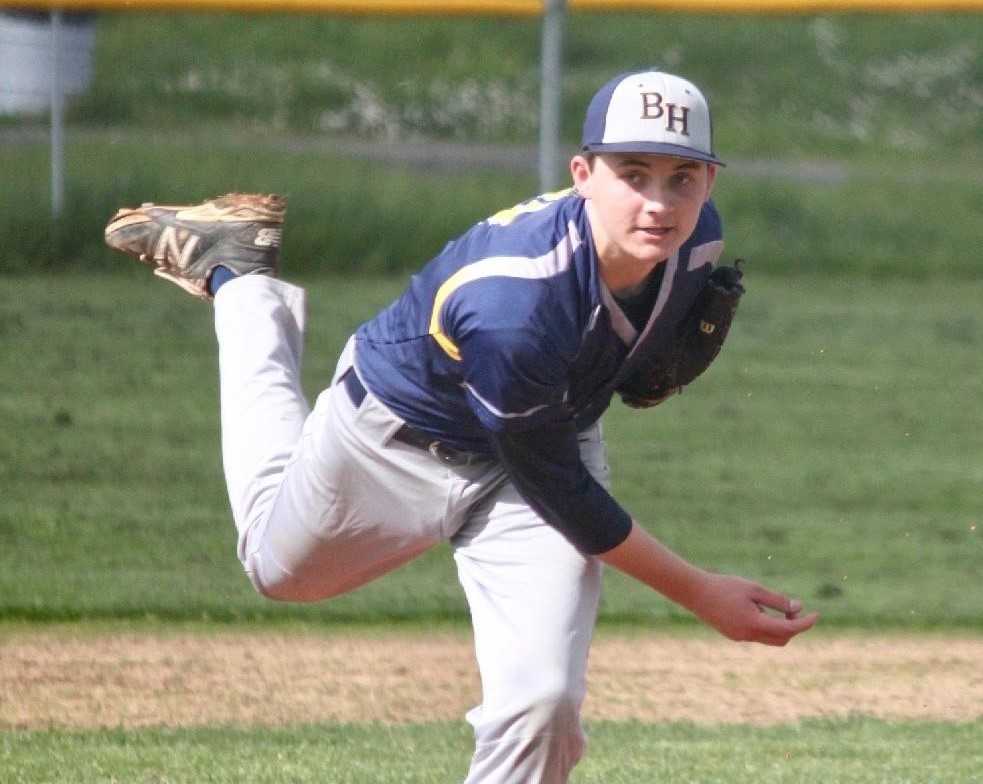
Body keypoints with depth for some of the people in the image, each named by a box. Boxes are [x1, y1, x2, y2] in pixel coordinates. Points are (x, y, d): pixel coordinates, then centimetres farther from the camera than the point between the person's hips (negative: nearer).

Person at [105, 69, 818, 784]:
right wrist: (699, 593, -28)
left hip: (555, 436, 4)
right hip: (398, 435, -4)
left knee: (543, 703, -16)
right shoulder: (512, 304, -43)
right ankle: (241, 281, 42)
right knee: (279, 563, 27)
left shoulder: (698, 240, -25)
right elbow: (555, 486, -30)